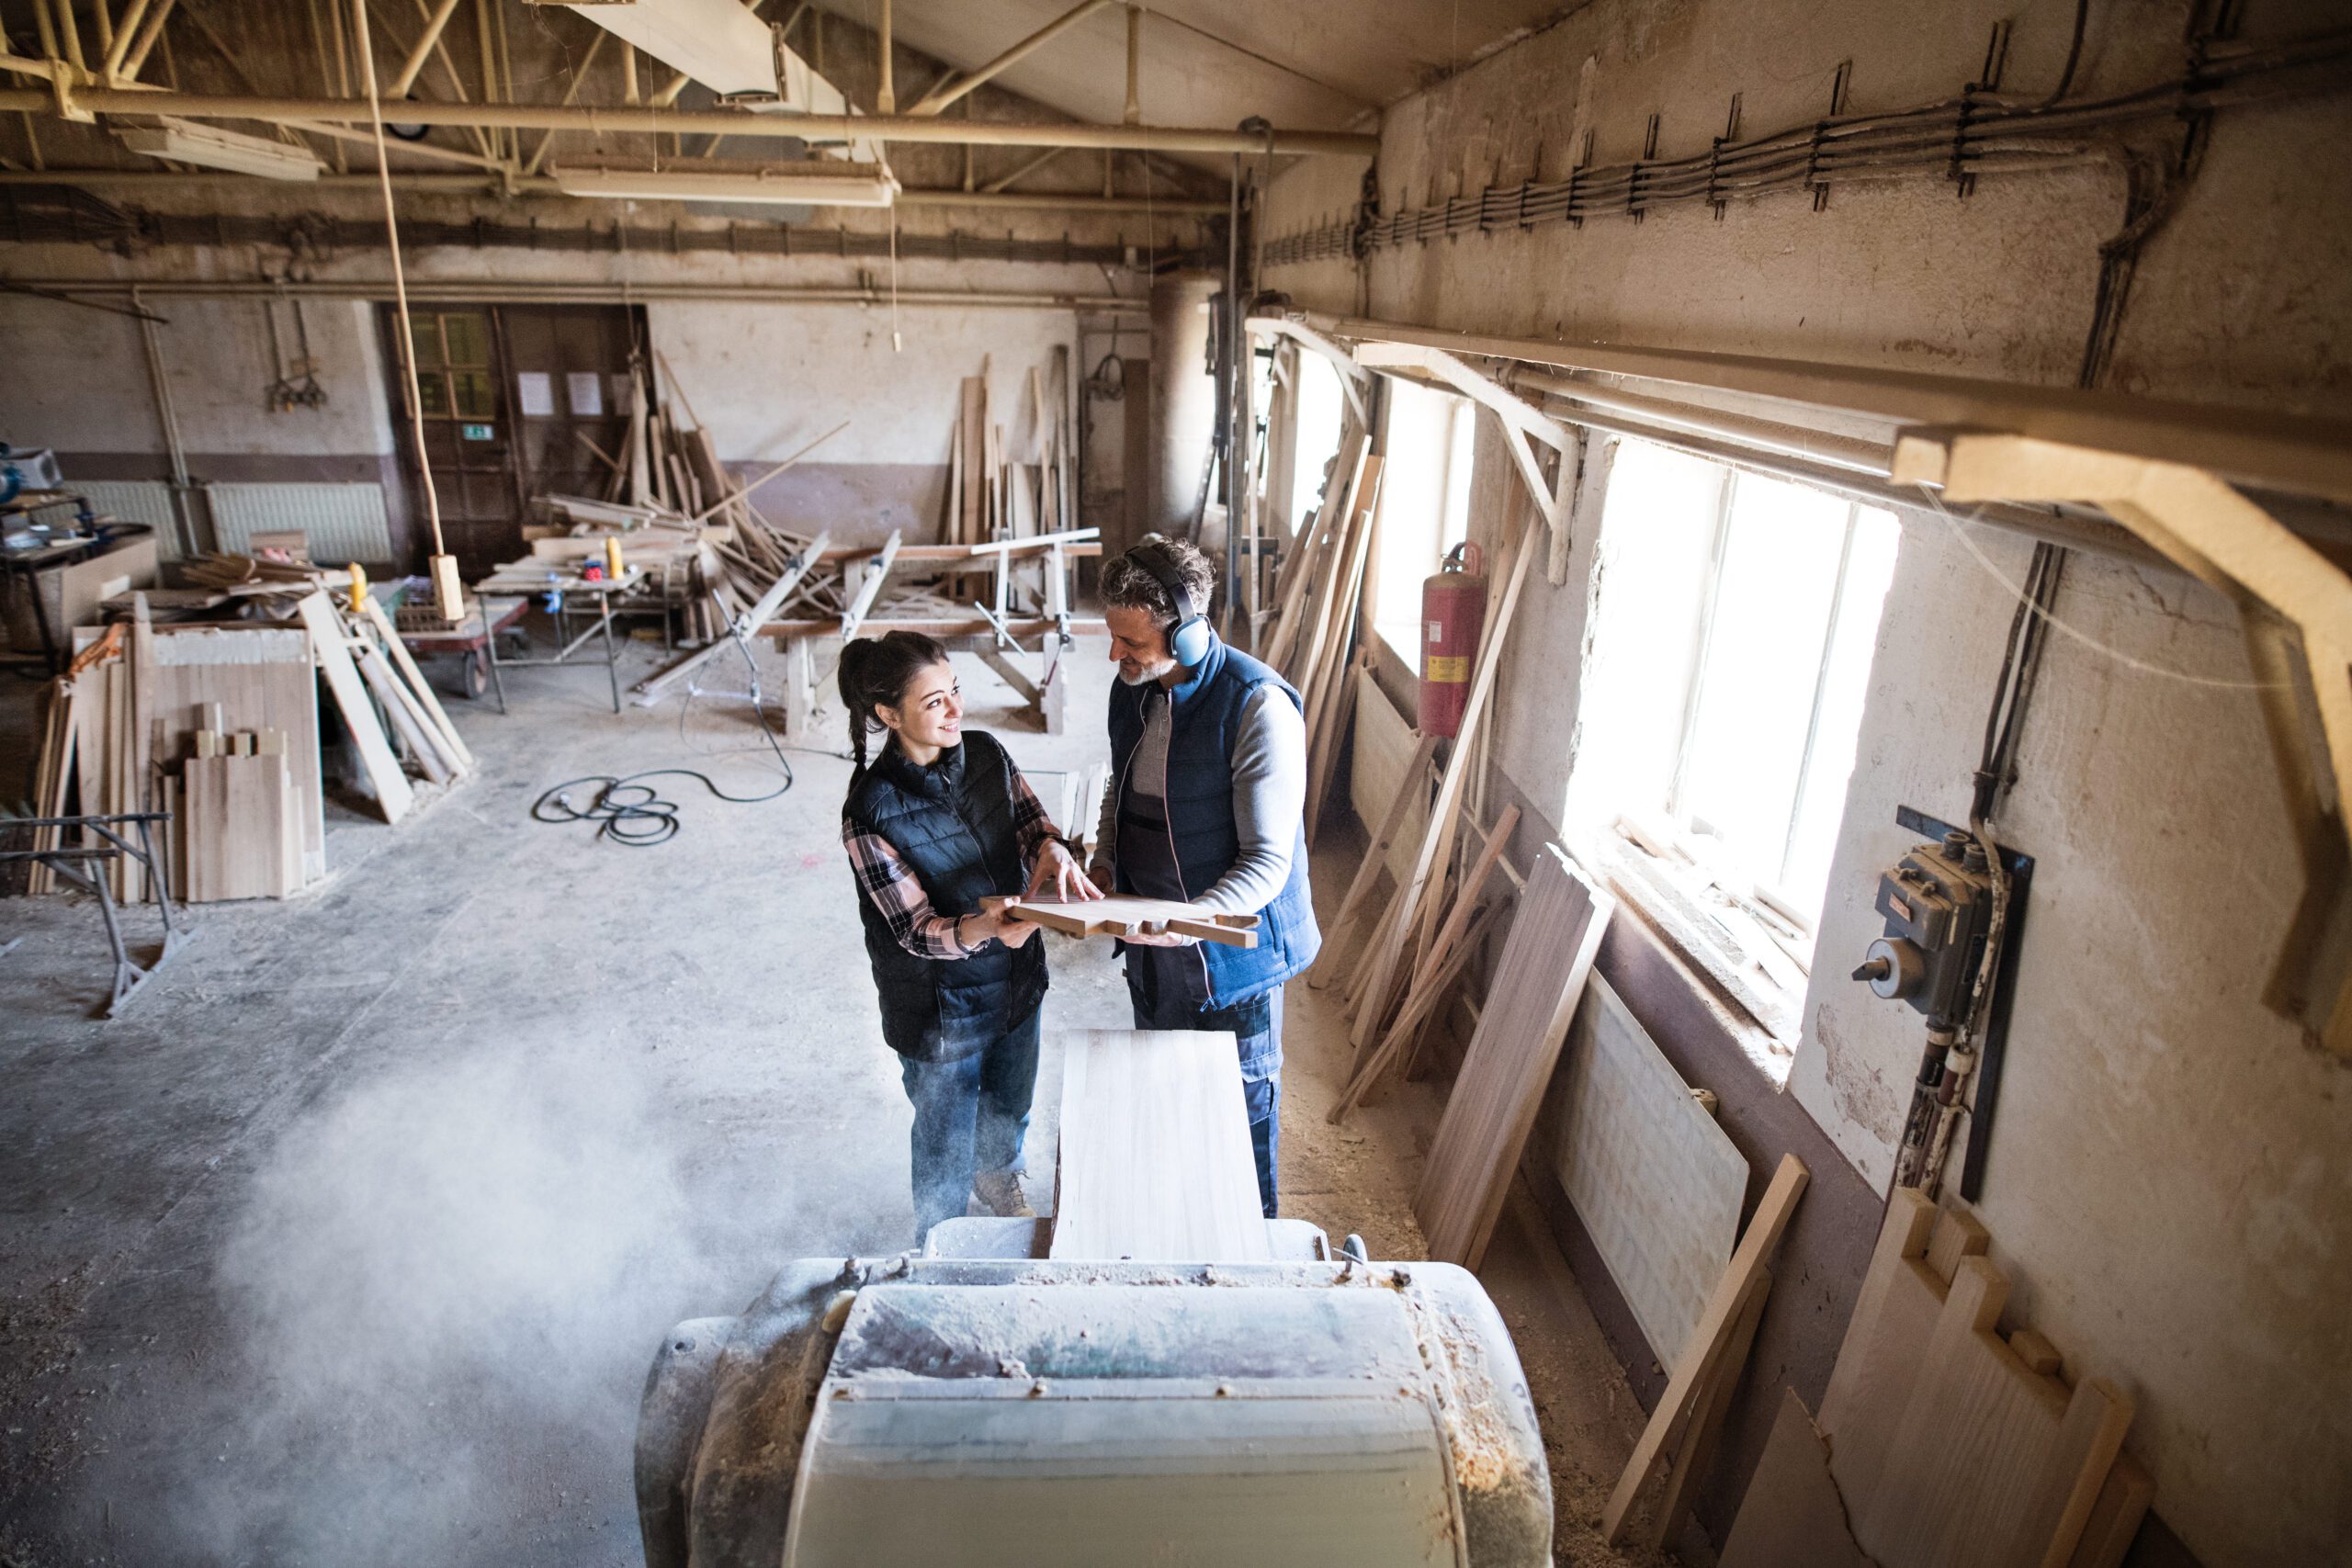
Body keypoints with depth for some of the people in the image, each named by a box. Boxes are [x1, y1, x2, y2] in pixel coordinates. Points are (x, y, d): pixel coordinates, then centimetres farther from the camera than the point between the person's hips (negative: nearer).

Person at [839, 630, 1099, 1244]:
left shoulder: (985, 754, -11)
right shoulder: (872, 813, -27)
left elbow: (1030, 821, -3)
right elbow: (916, 930, -24)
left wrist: (1050, 849, -28)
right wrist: (980, 930, -45)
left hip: (1016, 981, 6)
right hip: (939, 1011, -5)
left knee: (1010, 1108, 31)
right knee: (947, 1142, 18)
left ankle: (998, 1179, 65)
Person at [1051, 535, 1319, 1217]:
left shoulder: (1258, 707, -24)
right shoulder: (1132, 689, 0)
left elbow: (1269, 860, -23)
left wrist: (1192, 920, -36)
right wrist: (1104, 863, 0)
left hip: (1230, 949, -6)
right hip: (1150, 939, 7)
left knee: (1243, 1108, 11)